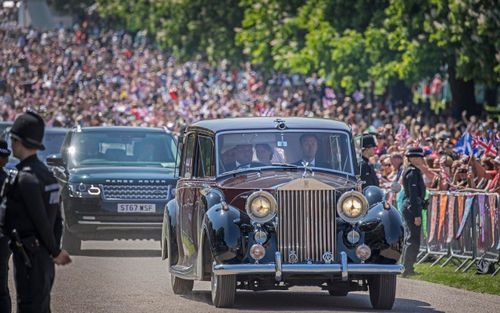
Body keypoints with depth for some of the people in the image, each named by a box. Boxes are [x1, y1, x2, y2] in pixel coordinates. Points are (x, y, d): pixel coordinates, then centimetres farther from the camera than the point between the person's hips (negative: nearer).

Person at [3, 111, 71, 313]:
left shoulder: (26, 178, -18)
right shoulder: (45, 173, 12)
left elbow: (41, 220, -19)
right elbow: (57, 219, 15)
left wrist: (55, 252, -9)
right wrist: (55, 250, 13)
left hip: (28, 256, -9)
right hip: (43, 256, 9)